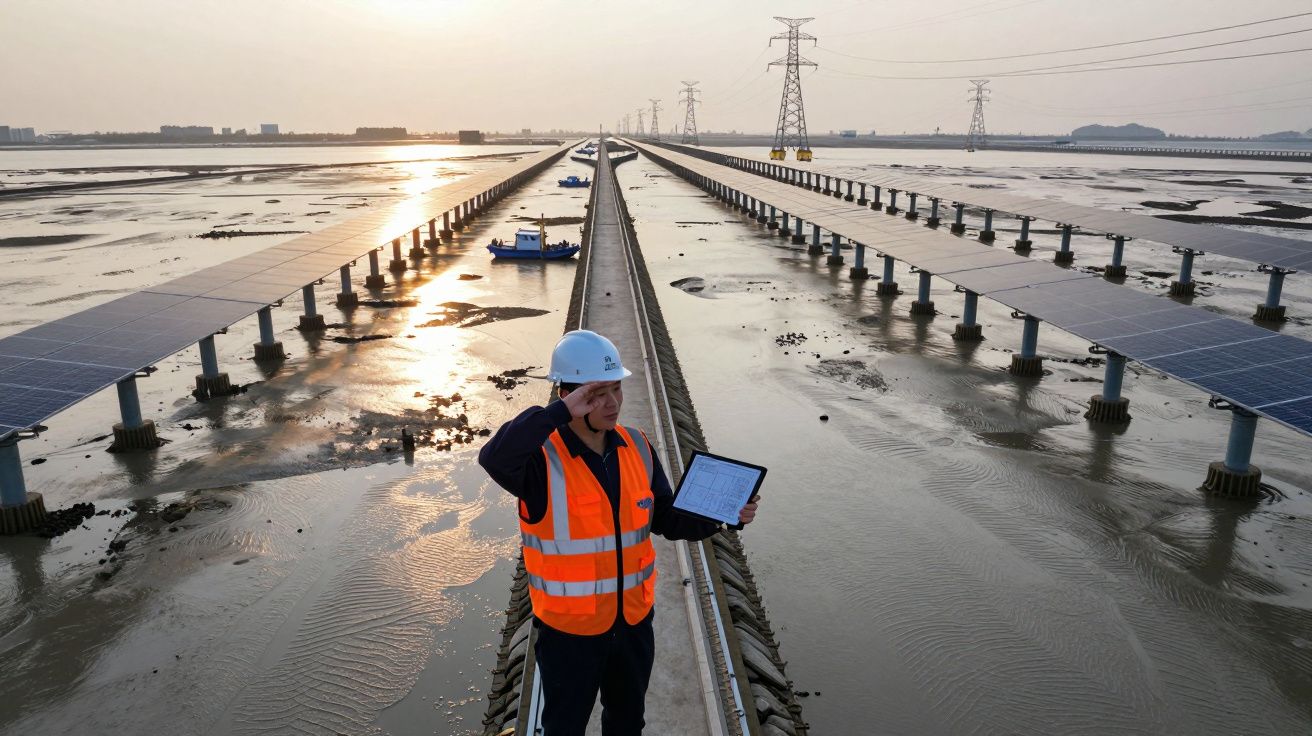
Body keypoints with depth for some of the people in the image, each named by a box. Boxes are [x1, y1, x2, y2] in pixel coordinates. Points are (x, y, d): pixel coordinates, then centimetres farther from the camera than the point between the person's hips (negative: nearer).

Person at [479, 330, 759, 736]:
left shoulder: (636, 447, -4)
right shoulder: (542, 456, -22)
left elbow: (667, 519, 4)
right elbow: (494, 458, -44)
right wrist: (560, 412, -40)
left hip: (633, 620, 5)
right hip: (570, 627, -5)